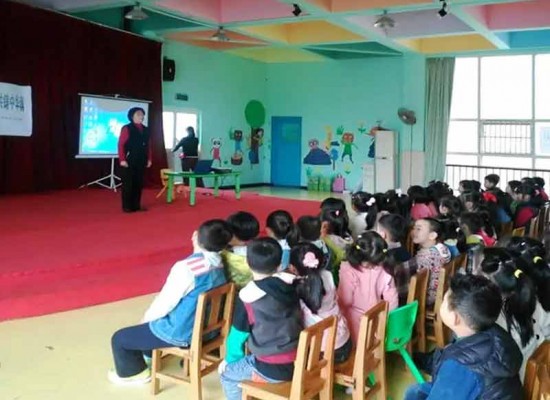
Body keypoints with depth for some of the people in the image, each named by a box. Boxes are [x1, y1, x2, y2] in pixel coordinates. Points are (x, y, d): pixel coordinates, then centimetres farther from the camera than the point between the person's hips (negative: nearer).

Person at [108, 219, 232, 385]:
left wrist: (146, 317, 2)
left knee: (119, 338, 10)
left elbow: (164, 303, -20)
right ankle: (150, 356, 49)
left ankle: (132, 372, 32)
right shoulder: (220, 264, -5)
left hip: (181, 334, -8)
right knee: (150, 323, 33)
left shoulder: (186, 267, -31)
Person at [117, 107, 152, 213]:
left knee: (139, 184, 8)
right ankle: (127, 206, 5)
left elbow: (148, 146, 16)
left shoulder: (146, 130, 15)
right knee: (128, 184, -1)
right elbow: (121, 145, -9)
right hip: (129, 161, -6)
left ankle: (136, 205, 16)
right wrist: (122, 159, -15)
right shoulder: (126, 128, -4)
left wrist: (149, 159, 10)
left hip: (141, 161, 6)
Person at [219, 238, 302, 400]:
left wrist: (229, 359, 15)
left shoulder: (247, 295, -15)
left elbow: (238, 334, -2)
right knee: (248, 359, 30)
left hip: (272, 370, -6)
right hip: (299, 363, 6)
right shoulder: (289, 285, -2)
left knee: (227, 373, 17)